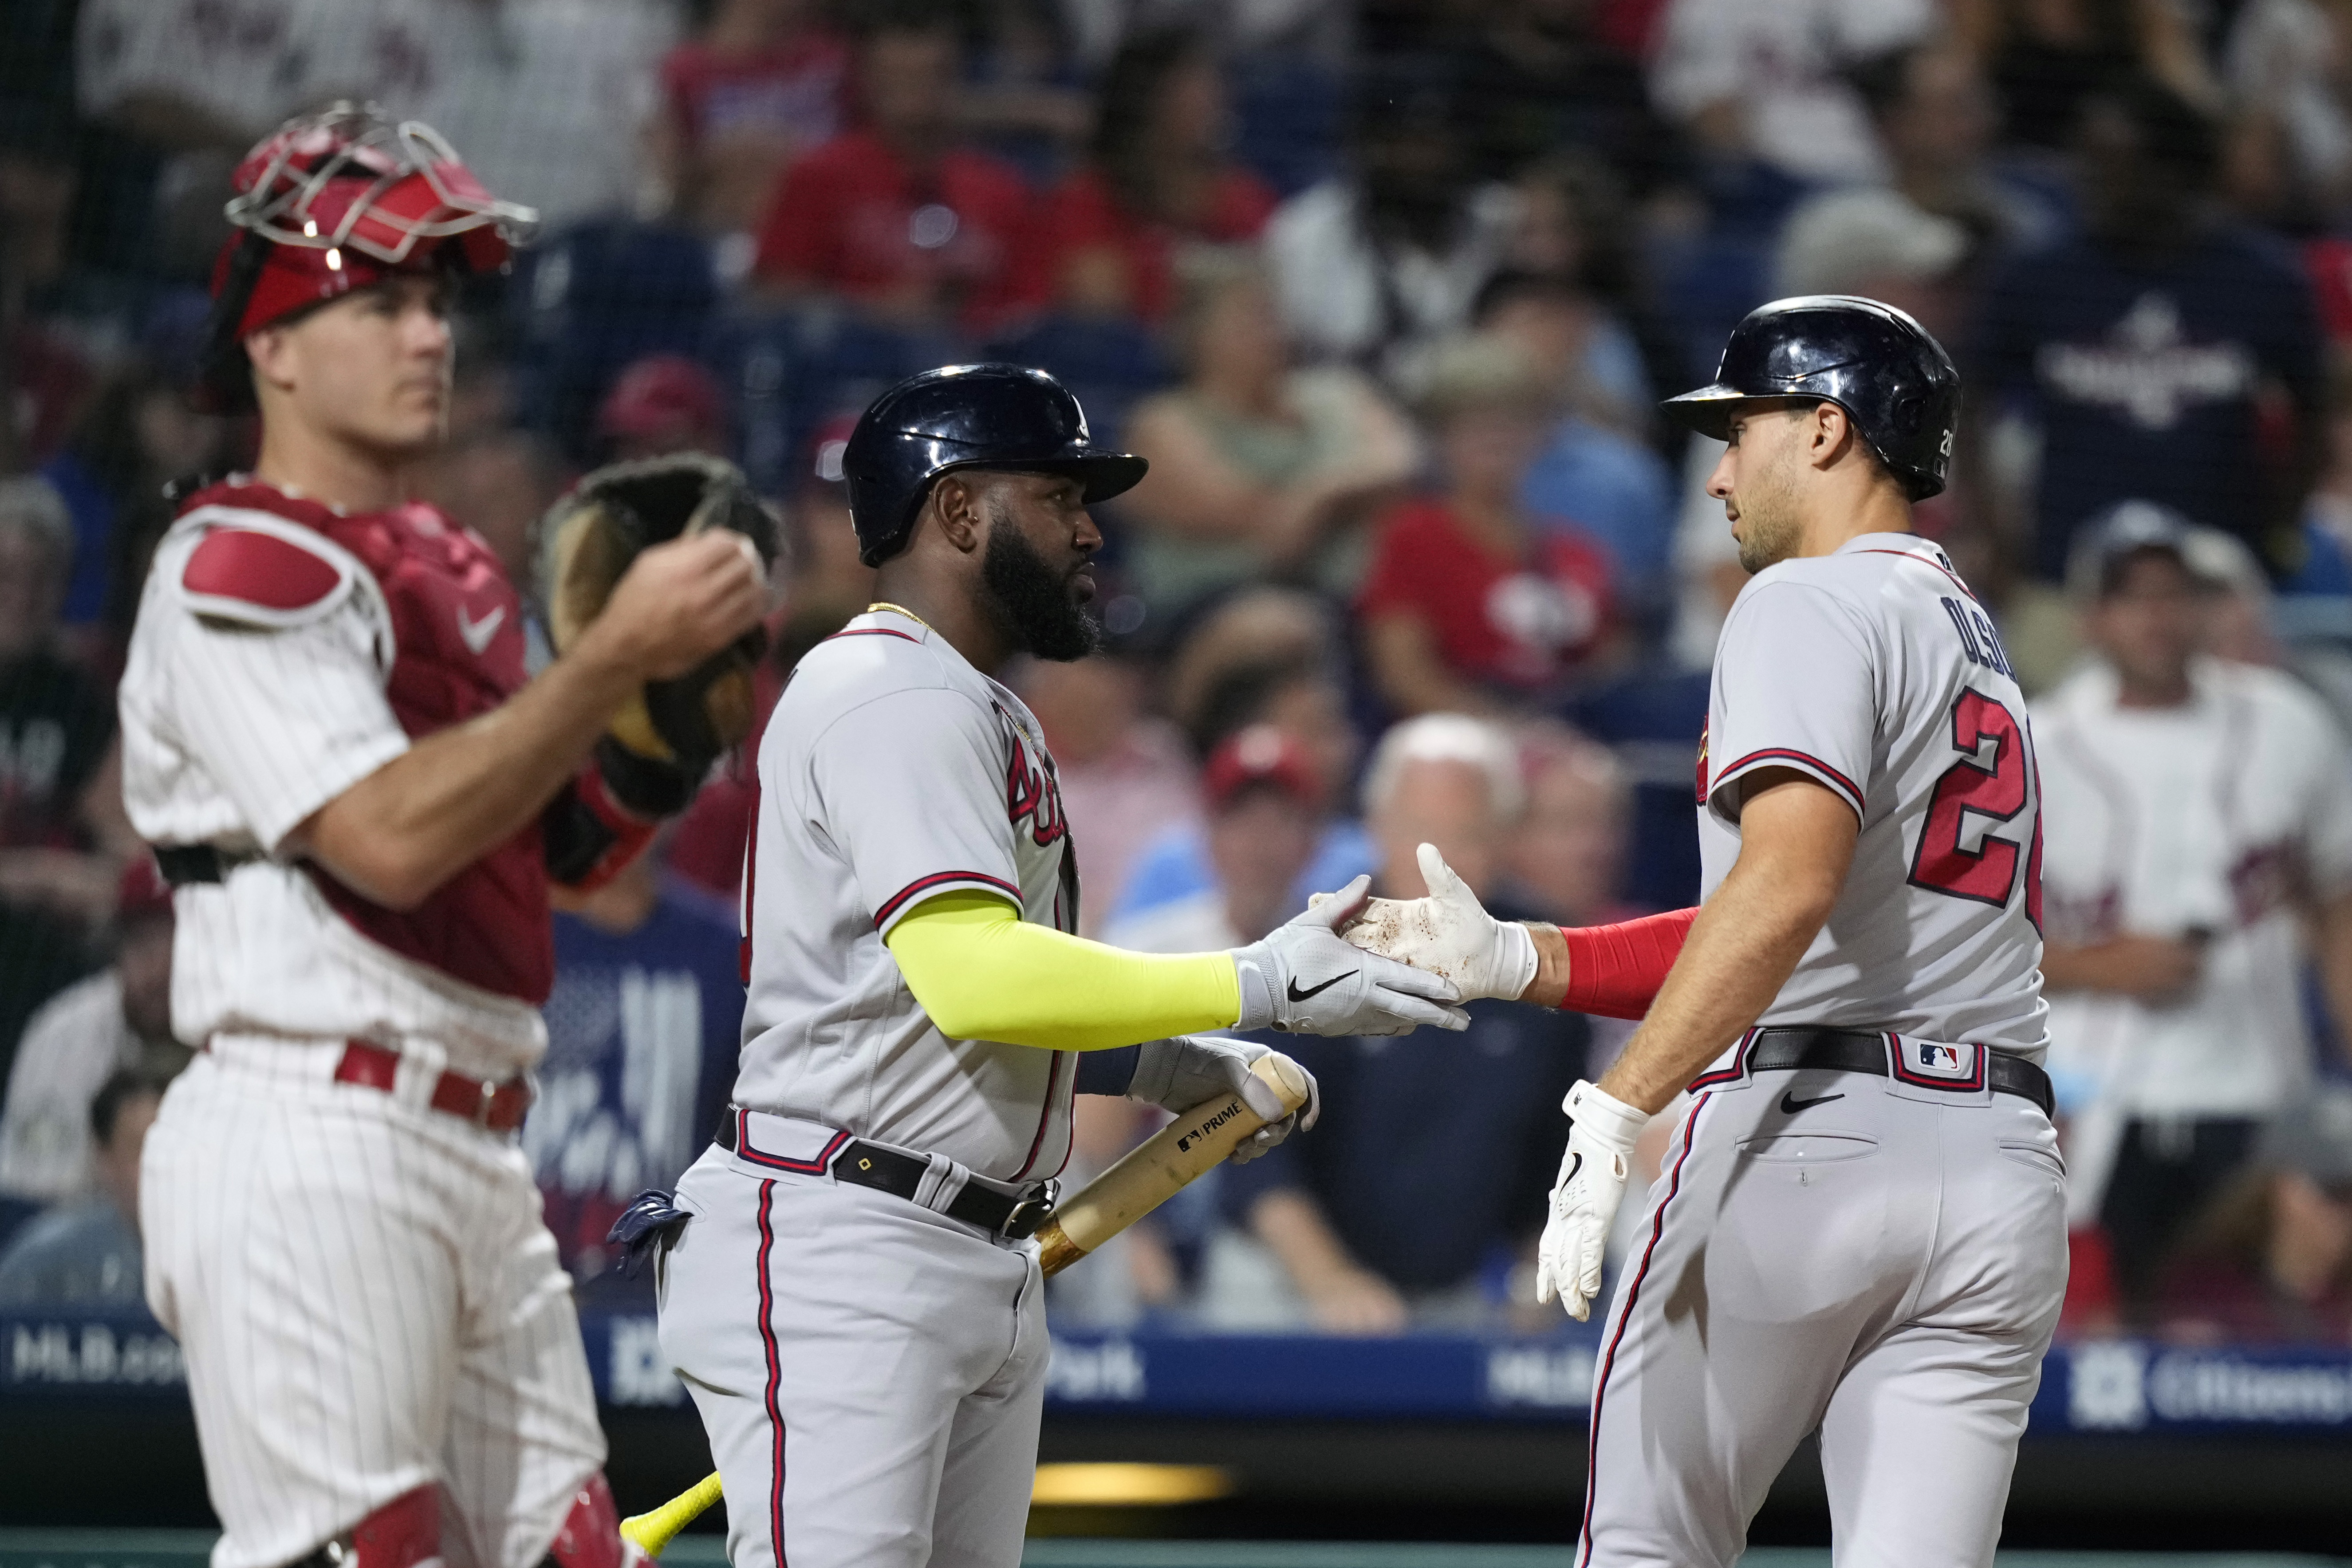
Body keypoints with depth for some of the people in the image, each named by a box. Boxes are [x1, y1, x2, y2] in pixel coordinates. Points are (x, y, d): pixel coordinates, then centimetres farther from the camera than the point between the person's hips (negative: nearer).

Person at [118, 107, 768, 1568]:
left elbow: (562, 850, 21)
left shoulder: (454, 569, 20)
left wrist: (688, 683, 5)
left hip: (477, 1156, 9)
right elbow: (390, 840, -20)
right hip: (310, 1155, -9)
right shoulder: (240, 567, -8)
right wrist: (616, 655, -19)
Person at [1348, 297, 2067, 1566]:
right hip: (2000, 1168, 7)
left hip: (1806, 1133, -7)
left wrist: (1618, 1110, -26)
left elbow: (1788, 887, -20)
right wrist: (1515, 962, 18)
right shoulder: (1979, 642, 25)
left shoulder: (1812, 603, -3)